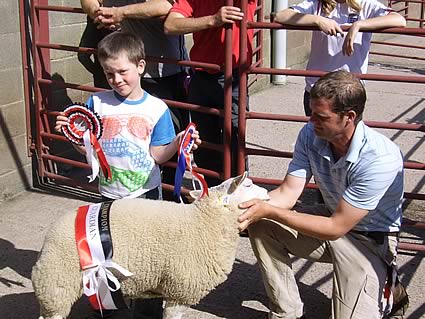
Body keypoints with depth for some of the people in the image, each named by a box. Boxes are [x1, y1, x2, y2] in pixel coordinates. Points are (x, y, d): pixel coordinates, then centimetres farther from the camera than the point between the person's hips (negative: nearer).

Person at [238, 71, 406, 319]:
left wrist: (269, 211, -32)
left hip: (370, 240, -5)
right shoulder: (311, 135, -13)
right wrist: (247, 206, -32)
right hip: (333, 216, 6)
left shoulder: (381, 159, -32)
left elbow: (335, 228, -29)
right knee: (260, 226, -14)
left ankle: (383, 290, 14)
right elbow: (288, 193, -13)